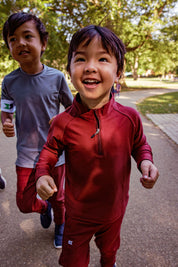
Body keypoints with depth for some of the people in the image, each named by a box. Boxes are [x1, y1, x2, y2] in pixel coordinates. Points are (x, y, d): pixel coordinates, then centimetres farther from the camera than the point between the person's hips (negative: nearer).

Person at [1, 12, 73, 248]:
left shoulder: (56, 77, -9)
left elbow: (72, 108, 2)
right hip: (26, 154, 2)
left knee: (57, 197, 17)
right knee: (25, 204, 10)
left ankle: (60, 226, 50)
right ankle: (44, 208, 47)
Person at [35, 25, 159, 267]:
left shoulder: (129, 117, -18)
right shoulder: (63, 122, -21)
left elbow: (139, 145, 0)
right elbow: (50, 150, -4)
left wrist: (146, 161, -20)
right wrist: (42, 174, -21)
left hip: (115, 208, 2)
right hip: (78, 211, -2)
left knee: (110, 247, 34)